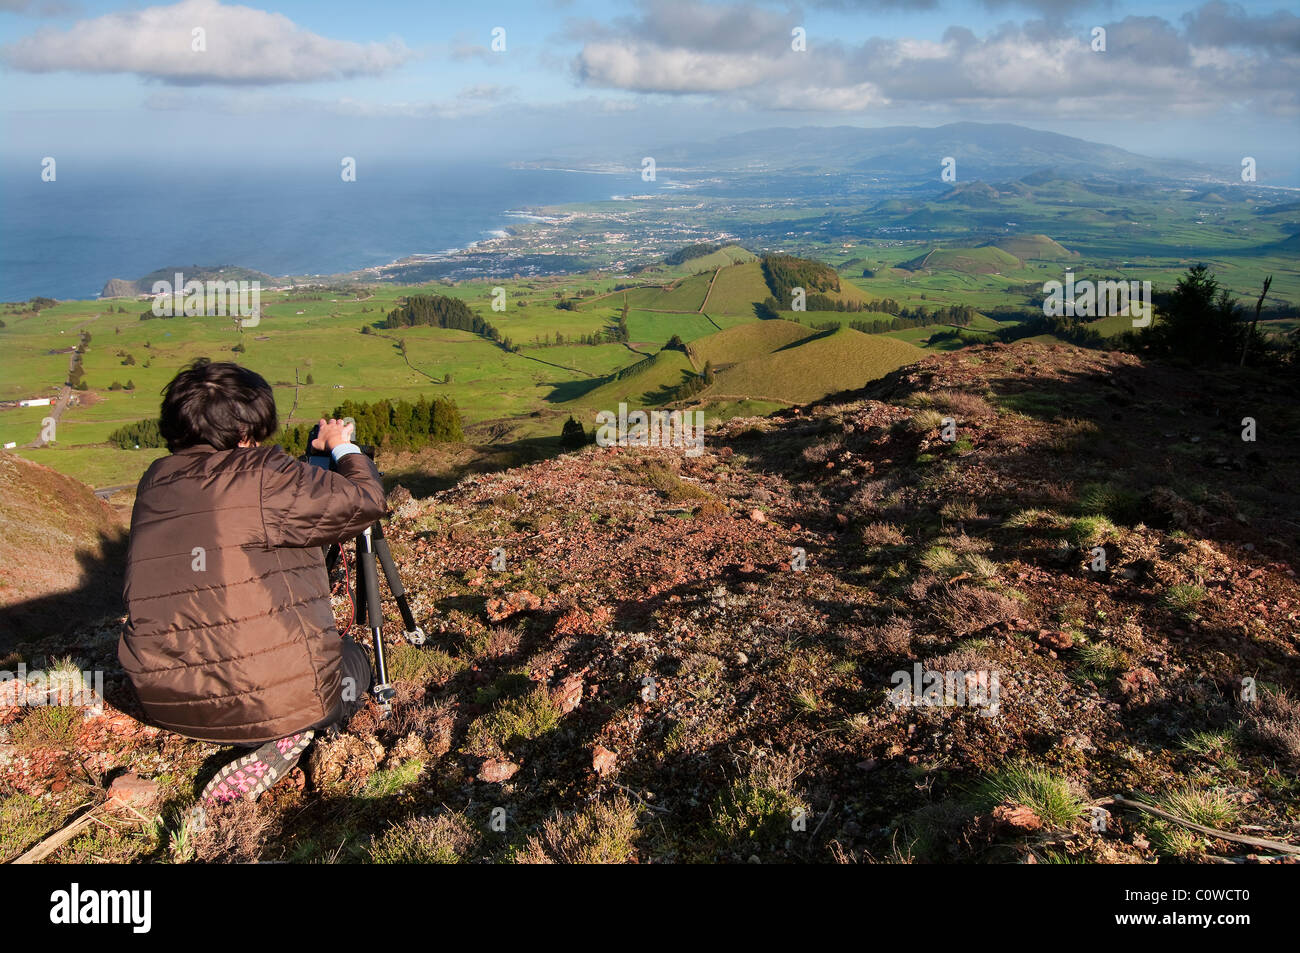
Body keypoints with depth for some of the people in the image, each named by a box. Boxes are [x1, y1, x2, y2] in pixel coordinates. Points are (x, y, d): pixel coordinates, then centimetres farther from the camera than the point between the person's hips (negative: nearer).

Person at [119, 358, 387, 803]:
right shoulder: (262, 474, -15)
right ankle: (285, 737, -2)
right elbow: (364, 502, -9)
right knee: (354, 661, 25)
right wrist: (343, 448, 12)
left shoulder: (154, 482, 7)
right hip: (270, 697, -8)